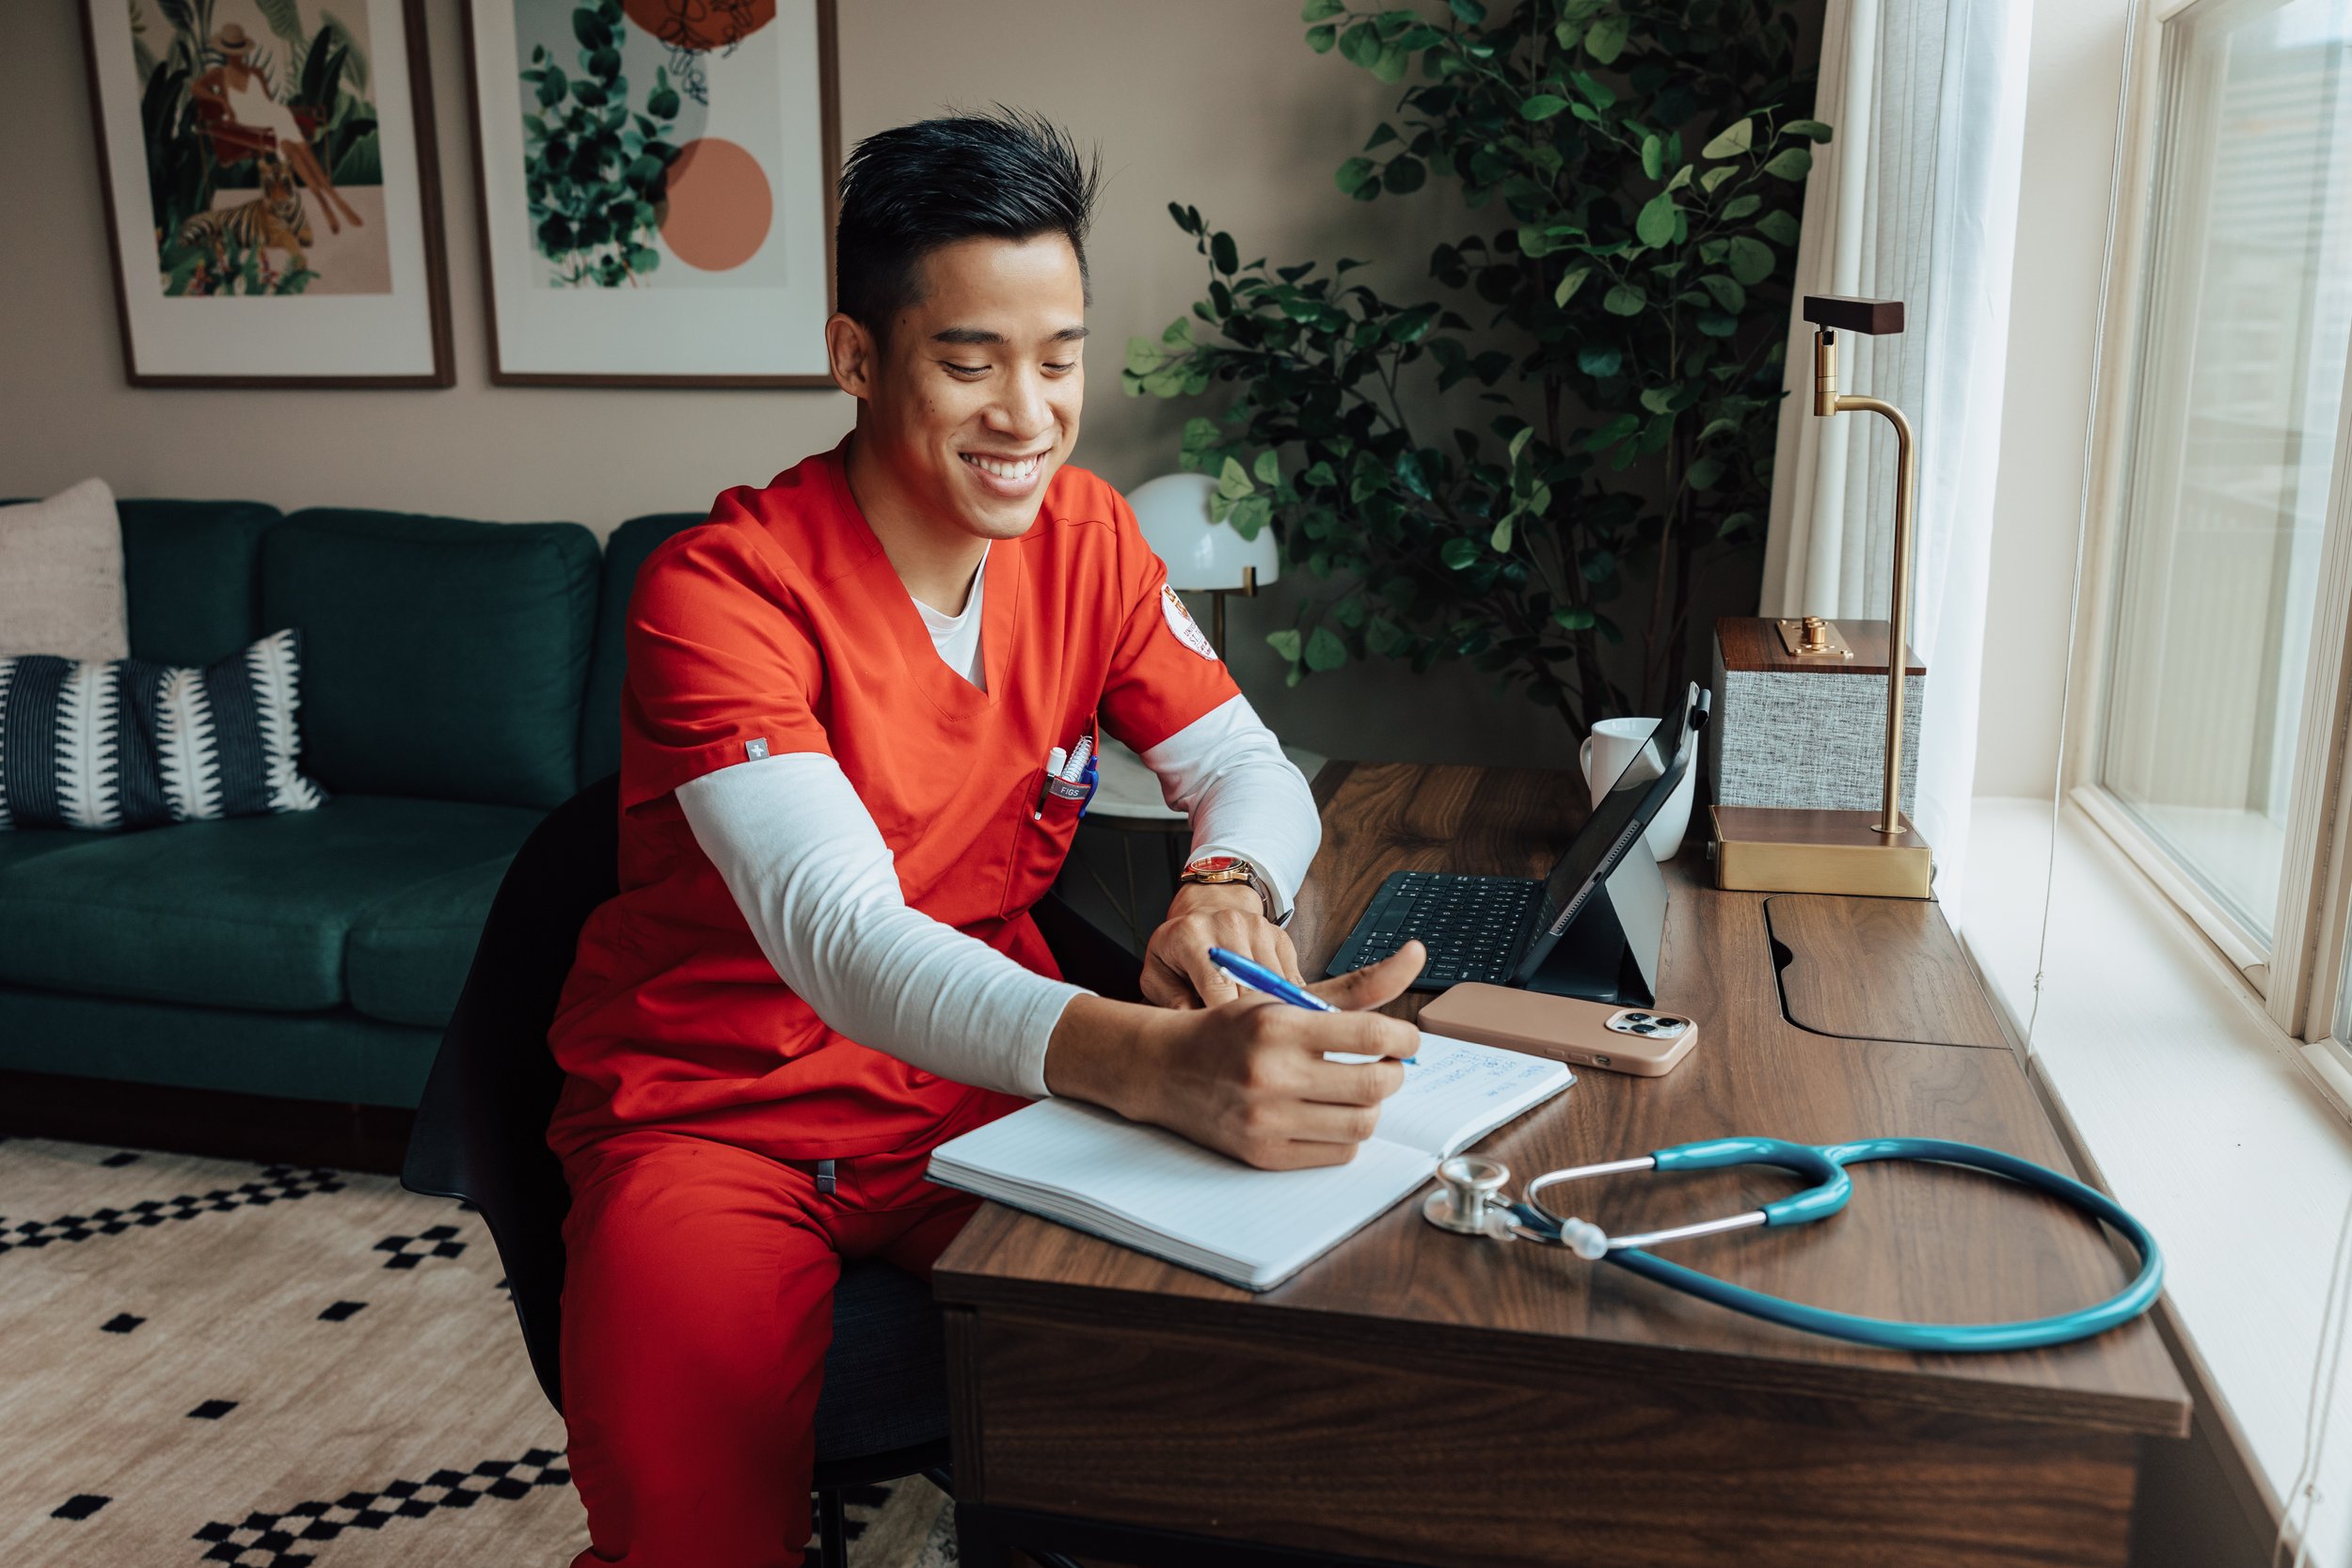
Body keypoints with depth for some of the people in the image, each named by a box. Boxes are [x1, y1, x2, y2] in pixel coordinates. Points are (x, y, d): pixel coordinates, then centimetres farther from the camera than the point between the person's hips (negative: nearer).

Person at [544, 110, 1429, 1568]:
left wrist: (1228, 884, -25)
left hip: (984, 1082, 5)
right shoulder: (722, 589, -20)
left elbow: (1254, 771, 2)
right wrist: (1160, 1061, -50)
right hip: (722, 1107, -4)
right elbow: (836, 933, -33)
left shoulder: (1084, 534, -1)